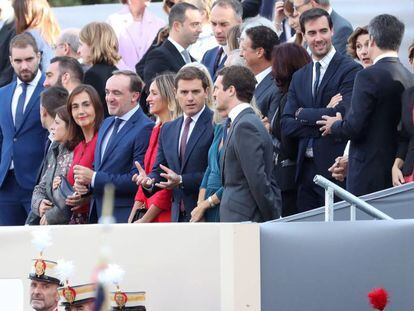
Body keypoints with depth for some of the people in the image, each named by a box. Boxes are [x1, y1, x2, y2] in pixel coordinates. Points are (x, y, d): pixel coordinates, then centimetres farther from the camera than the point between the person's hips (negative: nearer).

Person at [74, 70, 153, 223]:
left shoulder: (145, 129, -14)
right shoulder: (107, 123, 17)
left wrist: (94, 178, -15)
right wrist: (83, 180, 3)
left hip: (124, 217, -8)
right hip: (98, 214, 8)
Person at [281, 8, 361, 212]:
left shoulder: (350, 70, -5)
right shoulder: (299, 77, 16)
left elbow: (343, 116, -17)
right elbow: (286, 126, 7)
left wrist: (303, 114, -4)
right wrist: (325, 119, -9)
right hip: (306, 170, 6)